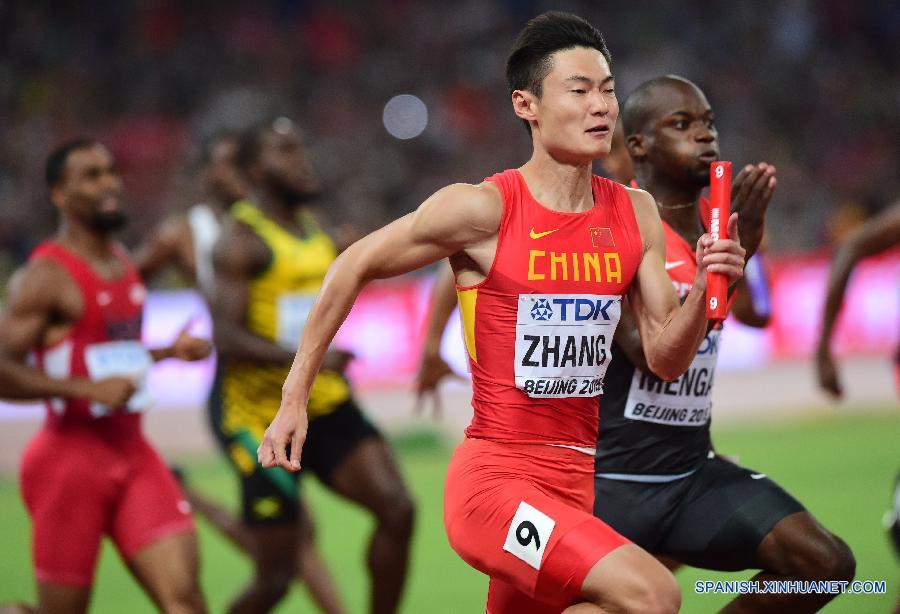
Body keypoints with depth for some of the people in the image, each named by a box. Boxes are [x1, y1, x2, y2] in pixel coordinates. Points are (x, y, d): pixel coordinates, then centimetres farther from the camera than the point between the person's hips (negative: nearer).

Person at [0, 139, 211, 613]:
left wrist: (167, 352, 13)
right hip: (71, 456, -7)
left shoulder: (121, 260, 14)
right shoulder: (46, 276, -13)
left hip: (133, 454, 7)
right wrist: (88, 389, -25)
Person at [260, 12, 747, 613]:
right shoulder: (484, 209, -11)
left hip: (573, 485, 7)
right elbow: (353, 269, 0)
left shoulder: (635, 215, 6)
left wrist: (705, 290, -10)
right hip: (494, 480, -7)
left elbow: (667, 359, 9)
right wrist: (294, 400, 0)